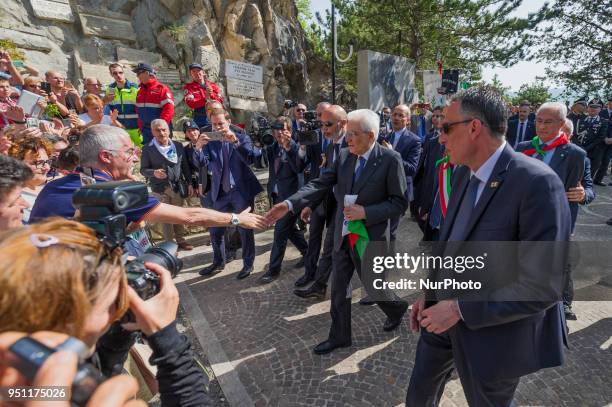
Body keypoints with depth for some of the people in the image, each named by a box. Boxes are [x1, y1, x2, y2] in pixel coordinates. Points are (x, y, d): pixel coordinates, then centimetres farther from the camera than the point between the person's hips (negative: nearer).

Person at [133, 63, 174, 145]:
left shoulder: (162, 89, -9)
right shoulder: (140, 90, 15)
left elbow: (169, 110, -17)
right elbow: (138, 110, 20)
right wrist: (140, 127, 12)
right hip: (145, 131, 7)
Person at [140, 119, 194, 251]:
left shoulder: (178, 146, 4)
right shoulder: (148, 149, -6)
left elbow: (185, 166, 8)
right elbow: (143, 169, -4)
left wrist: (189, 183, 5)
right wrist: (154, 173, -25)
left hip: (178, 187, 3)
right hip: (160, 189, -3)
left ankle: (180, 240, 25)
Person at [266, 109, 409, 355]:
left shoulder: (390, 159, -15)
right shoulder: (344, 155, -1)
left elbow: (399, 202, -12)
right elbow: (321, 184, -7)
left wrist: (365, 212, -24)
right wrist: (290, 204, -19)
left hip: (370, 237, -5)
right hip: (343, 235, 5)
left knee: (374, 287, 15)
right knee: (338, 289, 14)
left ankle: (397, 308, 49)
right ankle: (339, 337, 36)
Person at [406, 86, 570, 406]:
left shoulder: (537, 183, -24)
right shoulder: (463, 173, -1)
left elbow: (543, 286, -25)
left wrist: (461, 310, -22)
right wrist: (428, 292, 4)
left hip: (492, 331, -6)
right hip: (445, 311, 6)